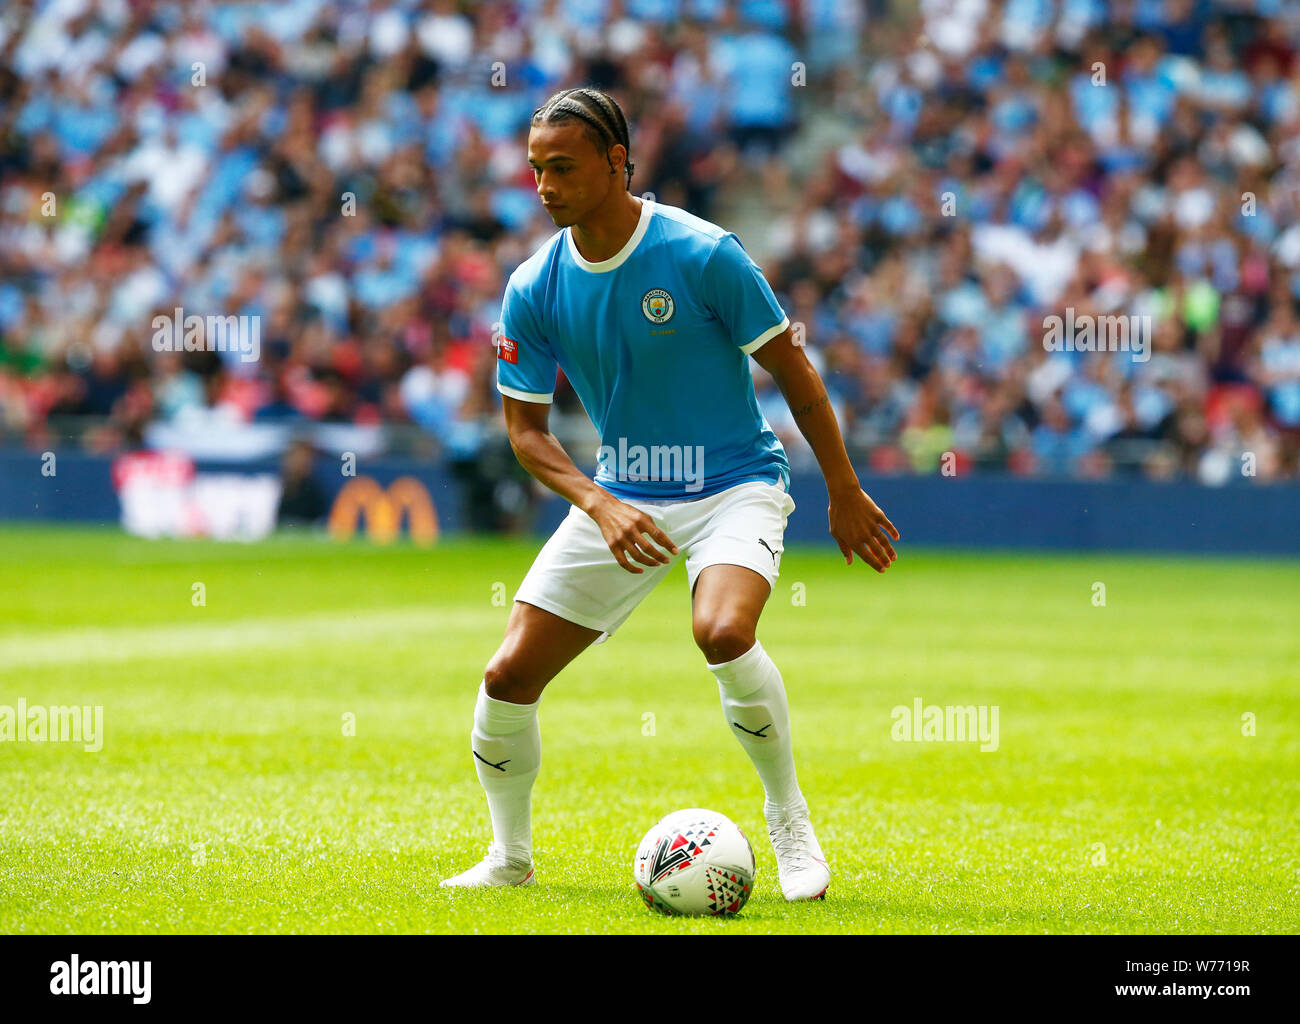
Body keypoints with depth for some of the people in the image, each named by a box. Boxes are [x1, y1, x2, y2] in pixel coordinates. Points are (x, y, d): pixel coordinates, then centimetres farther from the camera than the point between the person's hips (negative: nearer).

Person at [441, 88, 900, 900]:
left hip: (734, 484, -4)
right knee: (508, 677, -5)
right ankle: (510, 858, 18)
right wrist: (598, 505, -15)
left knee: (722, 631, -34)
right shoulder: (533, 290, -5)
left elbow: (792, 370, -7)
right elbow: (526, 427, 3)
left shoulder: (702, 254, -16)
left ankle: (791, 824, -11)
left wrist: (845, 494, -2)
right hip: (621, 497, 4)